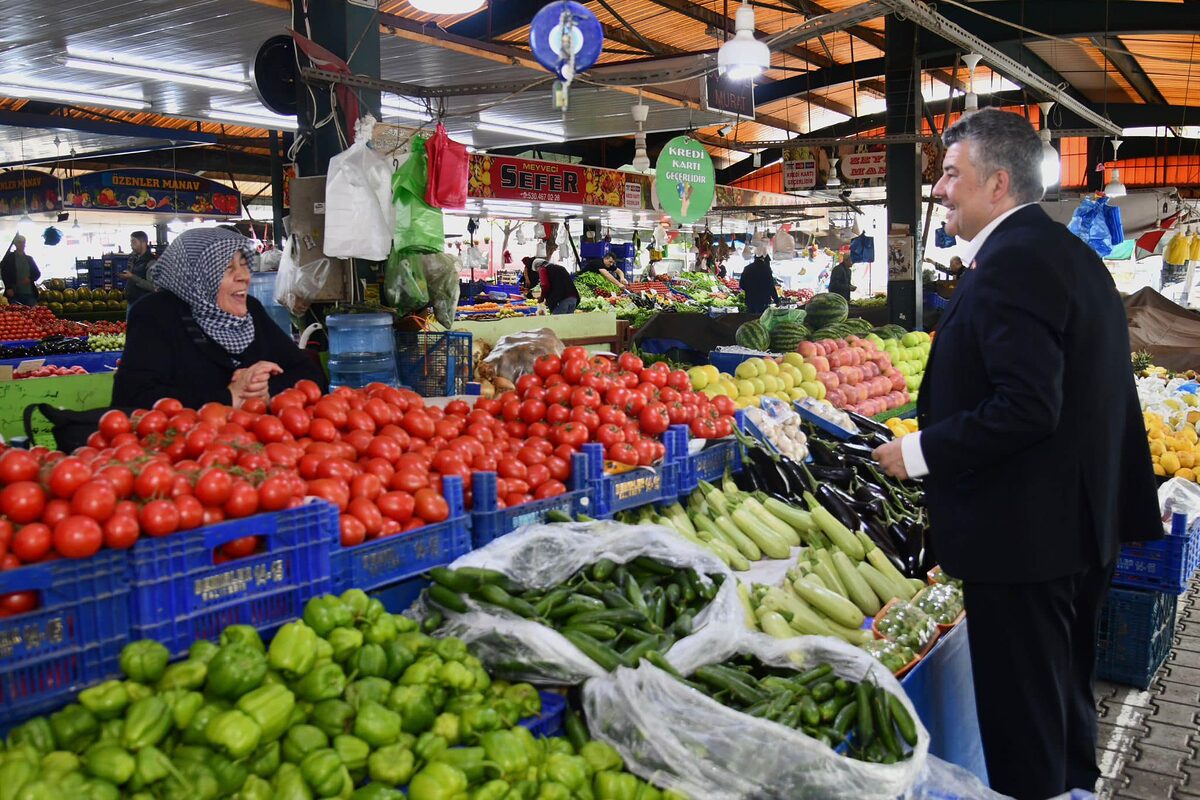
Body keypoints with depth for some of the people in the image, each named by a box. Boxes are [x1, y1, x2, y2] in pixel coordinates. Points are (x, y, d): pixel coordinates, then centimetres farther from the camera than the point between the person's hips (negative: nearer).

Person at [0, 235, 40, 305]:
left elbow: (38, 273, 16)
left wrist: (30, 279, -6)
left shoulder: (29, 258, 20)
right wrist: (8, 288, -13)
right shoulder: (9, 257, 10)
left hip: (30, 293, 3)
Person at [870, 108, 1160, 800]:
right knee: (1068, 701, 25)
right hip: (1084, 528, 10)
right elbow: (1112, 400, 17)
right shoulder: (1076, 254, 12)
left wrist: (921, 452, -18)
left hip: (1022, 536, -10)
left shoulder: (1009, 263, -20)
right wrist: (1132, 503, 24)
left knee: (1023, 728, 3)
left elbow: (1026, 408, -29)